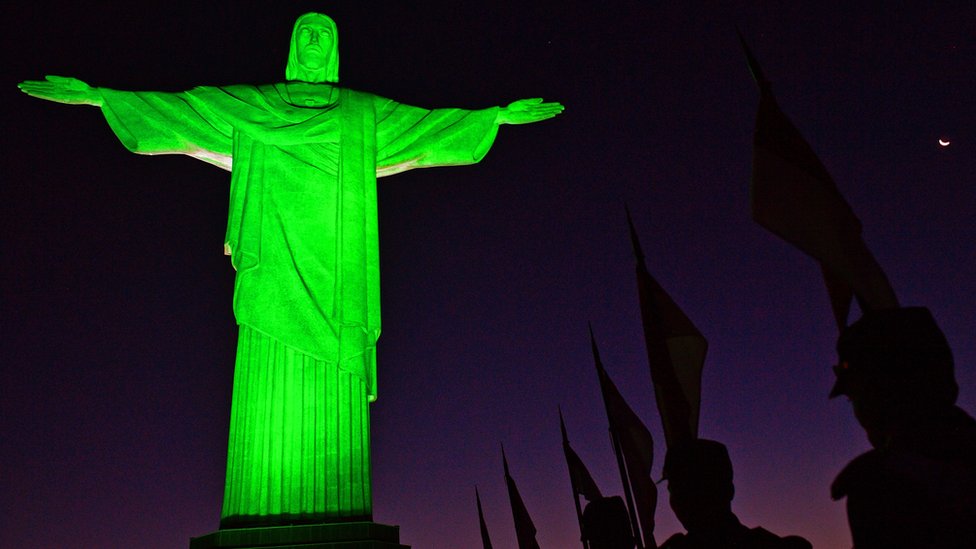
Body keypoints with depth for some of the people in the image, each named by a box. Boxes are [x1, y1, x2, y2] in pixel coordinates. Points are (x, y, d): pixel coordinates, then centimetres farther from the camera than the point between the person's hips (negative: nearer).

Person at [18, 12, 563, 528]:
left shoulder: (365, 114, 23)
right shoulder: (250, 104, 22)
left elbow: (429, 121, 22)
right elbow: (175, 106, 22)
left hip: (333, 260, 0)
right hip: (276, 256, 0)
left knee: (334, 393, -8)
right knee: (272, 385, -9)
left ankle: (336, 515, -10)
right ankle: (266, 513, -10)